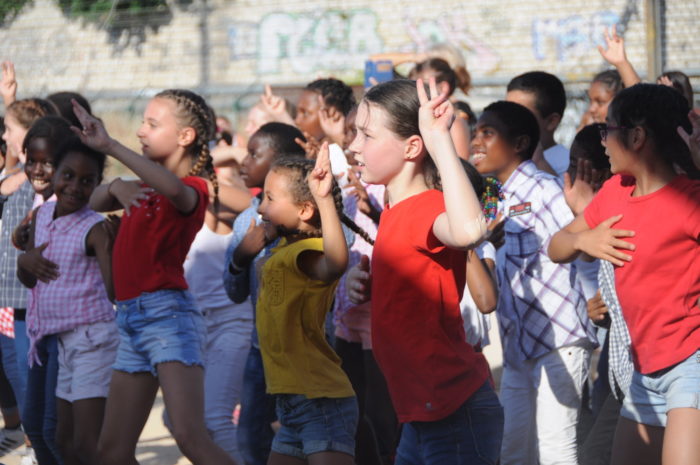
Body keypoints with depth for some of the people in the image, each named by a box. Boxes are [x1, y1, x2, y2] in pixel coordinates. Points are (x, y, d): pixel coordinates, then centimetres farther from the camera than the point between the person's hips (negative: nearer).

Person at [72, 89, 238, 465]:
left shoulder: (192, 187, -6)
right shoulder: (146, 185, 19)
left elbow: (175, 189, -29)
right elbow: (95, 203, 23)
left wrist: (109, 146, -34)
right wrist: (116, 186, -1)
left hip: (167, 313, -9)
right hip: (130, 319, 9)